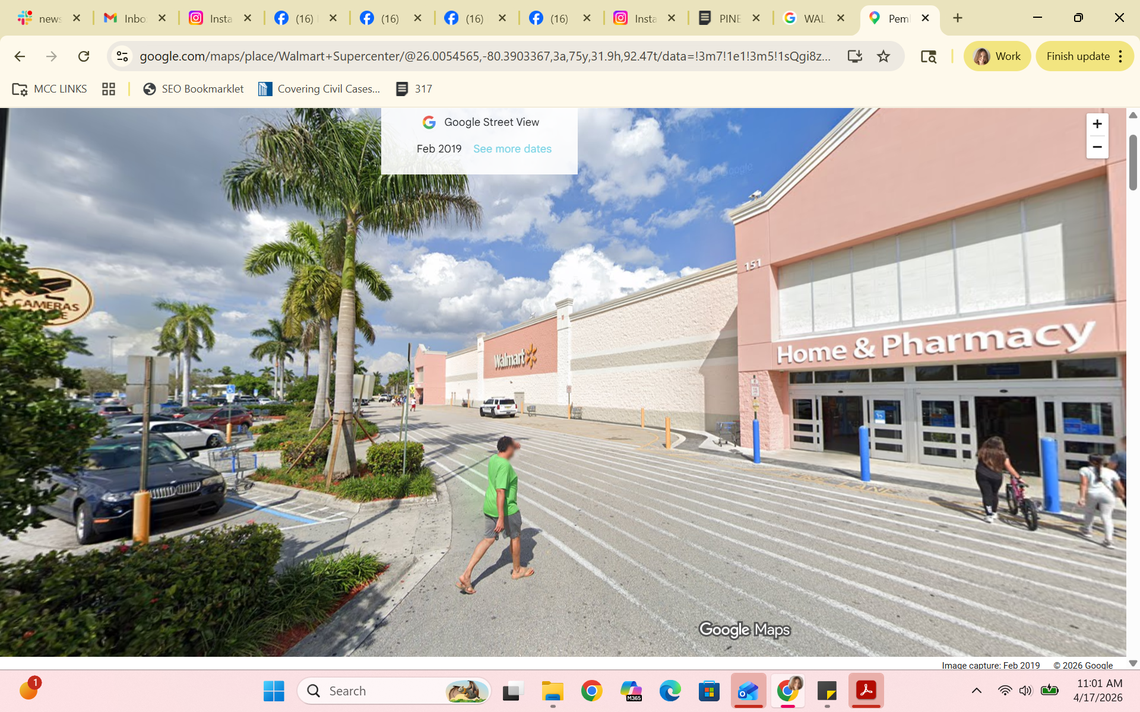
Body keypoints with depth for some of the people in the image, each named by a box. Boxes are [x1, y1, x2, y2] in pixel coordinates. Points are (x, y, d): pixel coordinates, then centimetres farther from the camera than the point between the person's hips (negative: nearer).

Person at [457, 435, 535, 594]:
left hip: (489, 508, 8)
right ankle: (517, 570, 34)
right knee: (516, 537, 15)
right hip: (506, 509, -8)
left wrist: (514, 445, 27)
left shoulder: (493, 459, 1)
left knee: (488, 539, 14)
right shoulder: (505, 466, -24)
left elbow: (503, 455, 28)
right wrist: (501, 519, -27)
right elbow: (500, 492, -28)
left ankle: (466, 575, 8)